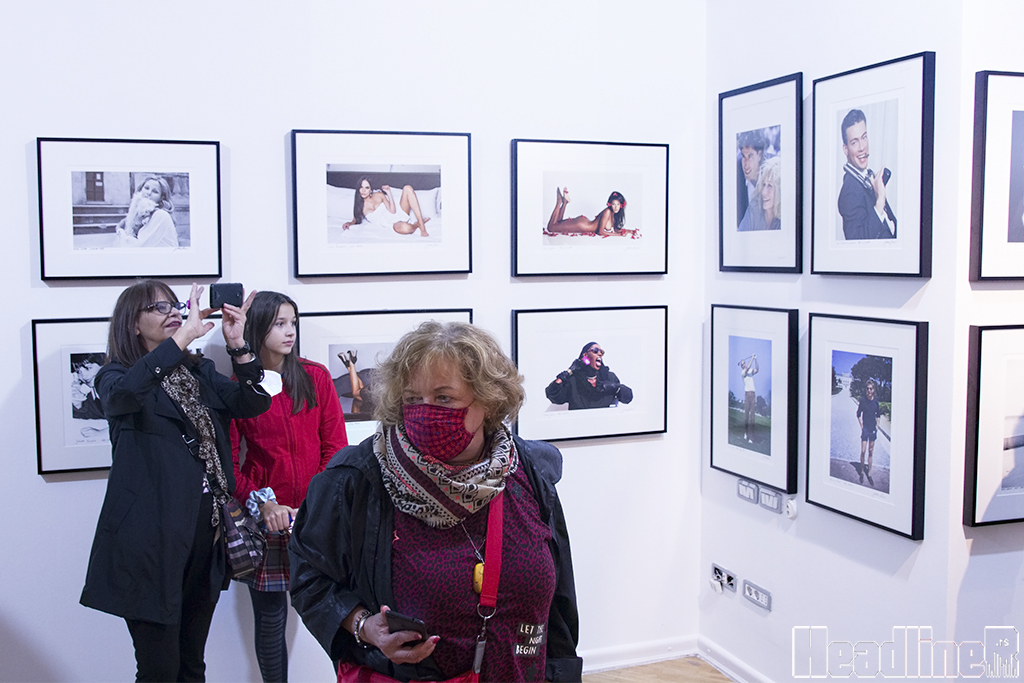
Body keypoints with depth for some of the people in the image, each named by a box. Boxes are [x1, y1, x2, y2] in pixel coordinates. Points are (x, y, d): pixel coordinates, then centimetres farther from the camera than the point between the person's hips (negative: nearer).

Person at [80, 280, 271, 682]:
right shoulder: (116, 375, 0)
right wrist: (185, 335, -27)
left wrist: (237, 345, -10)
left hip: (206, 535, 5)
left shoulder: (201, 372, 15)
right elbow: (124, 393, -24)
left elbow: (253, 404, 3)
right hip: (152, 539, -5)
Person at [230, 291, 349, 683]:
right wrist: (262, 504, -12)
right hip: (265, 519, 0)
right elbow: (228, 461, 1)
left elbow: (335, 447, 3)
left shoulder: (316, 377, 5)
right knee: (270, 618, 7)